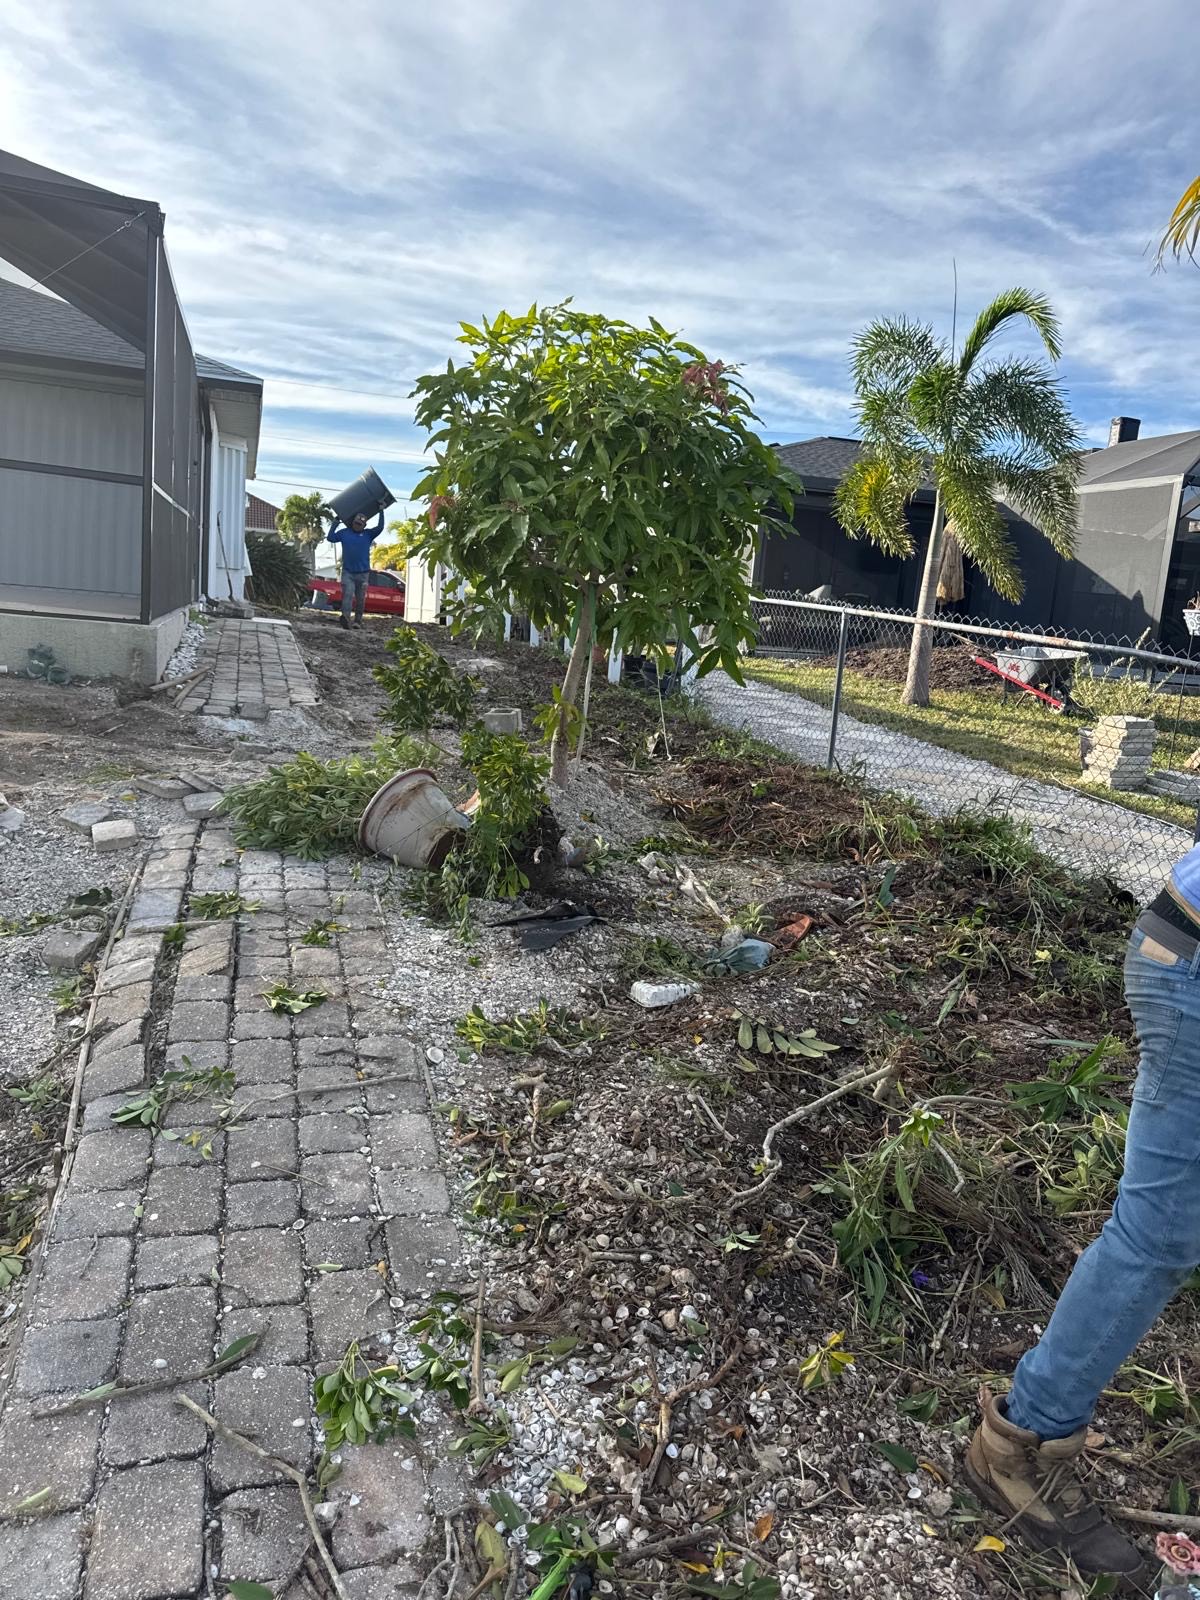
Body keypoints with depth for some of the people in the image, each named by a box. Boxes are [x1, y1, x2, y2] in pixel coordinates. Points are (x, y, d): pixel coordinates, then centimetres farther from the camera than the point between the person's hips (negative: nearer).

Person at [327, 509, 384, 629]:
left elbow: (380, 527, -4)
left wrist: (381, 512, -2)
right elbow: (330, 538, 7)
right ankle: (345, 617, -35)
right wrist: (335, 523, 6)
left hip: (363, 573, 1)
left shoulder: (368, 534, 7)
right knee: (347, 594, -17)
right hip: (347, 572, -1)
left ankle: (358, 621, 13)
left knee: (360, 599, 5)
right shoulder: (344, 532, 9)